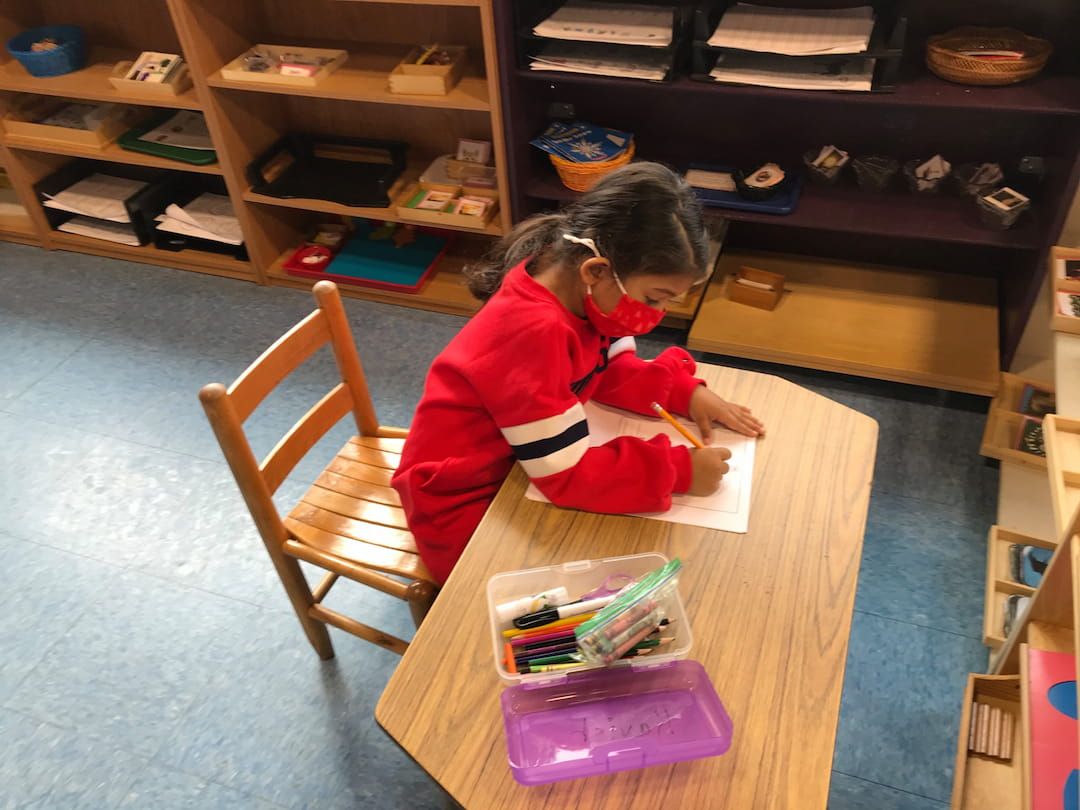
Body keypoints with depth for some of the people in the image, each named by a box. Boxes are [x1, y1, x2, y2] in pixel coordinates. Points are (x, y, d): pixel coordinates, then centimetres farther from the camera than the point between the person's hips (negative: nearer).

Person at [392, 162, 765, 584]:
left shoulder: (585, 292, -10)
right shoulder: (533, 333, -36)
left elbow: (613, 370, 5)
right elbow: (569, 475, -34)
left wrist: (685, 392, -10)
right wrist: (679, 469, -28)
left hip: (520, 468, 8)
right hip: (465, 509, -8)